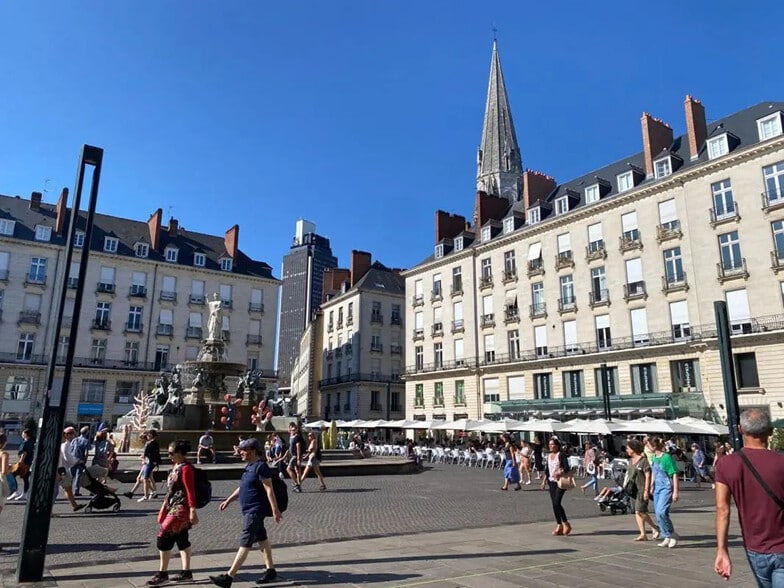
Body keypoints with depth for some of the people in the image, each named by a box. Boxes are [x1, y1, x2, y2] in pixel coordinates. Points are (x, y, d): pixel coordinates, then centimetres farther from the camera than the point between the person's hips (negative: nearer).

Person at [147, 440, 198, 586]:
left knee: (164, 537, -5)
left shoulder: (186, 468, -19)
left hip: (181, 509, -9)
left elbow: (190, 491, -22)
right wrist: (165, 505, 21)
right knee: (182, 539, 13)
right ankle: (186, 572, 22)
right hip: (173, 506, 9)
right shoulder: (176, 466, 10)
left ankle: (162, 573, 7)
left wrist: (193, 511, -23)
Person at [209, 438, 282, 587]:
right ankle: (270, 570, 25)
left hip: (255, 511, -10)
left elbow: (269, 489, -20)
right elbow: (242, 488, 21)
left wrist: (275, 511, -21)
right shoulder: (249, 466, 11)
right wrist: (228, 501, 17)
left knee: (245, 544, -5)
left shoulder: (261, 466, -18)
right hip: (249, 510, 10)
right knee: (262, 539, 16)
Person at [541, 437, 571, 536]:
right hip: (551, 481, 7)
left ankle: (566, 524, 2)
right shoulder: (549, 456, 12)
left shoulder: (561, 455, -9)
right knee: (554, 504, 6)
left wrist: (560, 473, -33)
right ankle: (559, 525, 14)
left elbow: (567, 468, -17)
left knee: (556, 503, -13)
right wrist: (544, 480, 16)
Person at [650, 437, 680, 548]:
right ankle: (667, 538, 17)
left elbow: (675, 475, -13)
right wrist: (652, 486, 23)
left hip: (666, 488, -8)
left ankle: (672, 535, -1)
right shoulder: (654, 457, 10)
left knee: (661, 512, -19)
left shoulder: (666, 457, -14)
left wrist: (675, 492, -16)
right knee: (658, 514, 8)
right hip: (657, 488, 8)